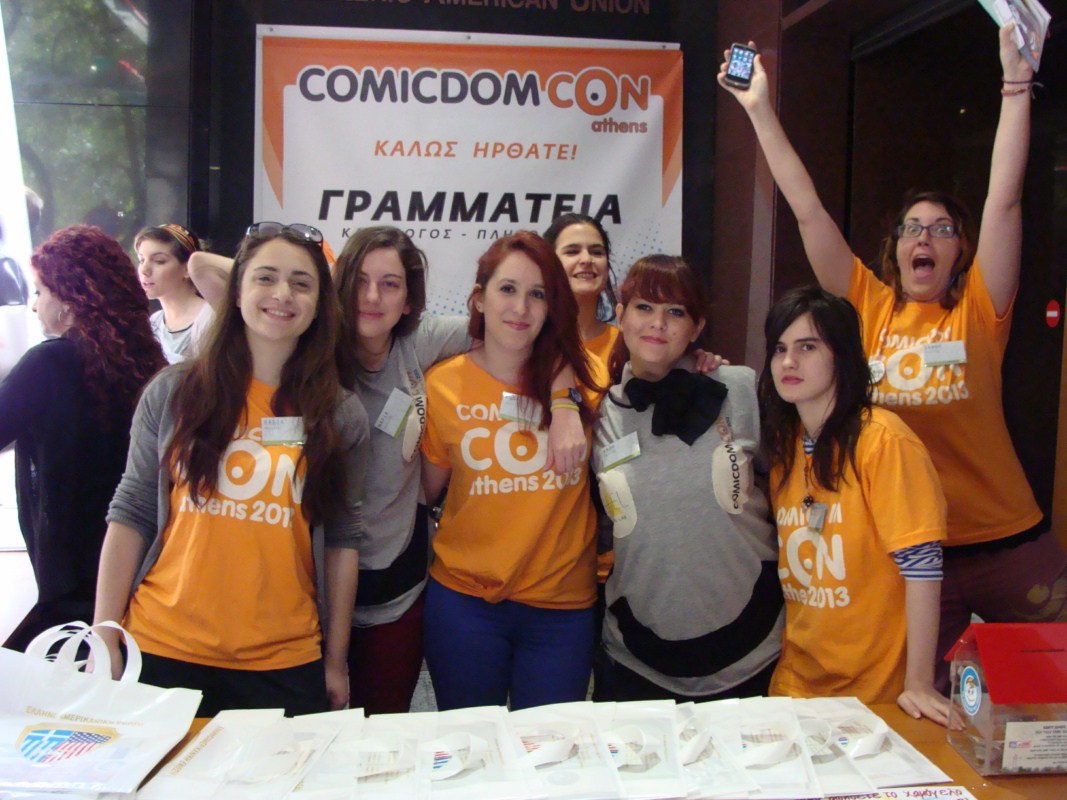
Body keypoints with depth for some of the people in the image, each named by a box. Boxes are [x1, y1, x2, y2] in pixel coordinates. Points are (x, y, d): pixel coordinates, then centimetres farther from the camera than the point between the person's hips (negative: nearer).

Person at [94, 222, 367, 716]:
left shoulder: (340, 416, 0)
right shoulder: (173, 393, -1)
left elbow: (341, 540, 3)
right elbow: (131, 514, 3)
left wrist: (335, 661, 5)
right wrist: (105, 636, 0)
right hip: (164, 654, 0)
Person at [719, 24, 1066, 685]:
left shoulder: (979, 311, -1)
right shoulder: (870, 309, 1)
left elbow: (1004, 200, -10)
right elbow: (807, 209, -1)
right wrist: (760, 109, -1)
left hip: (1007, 546, -1)